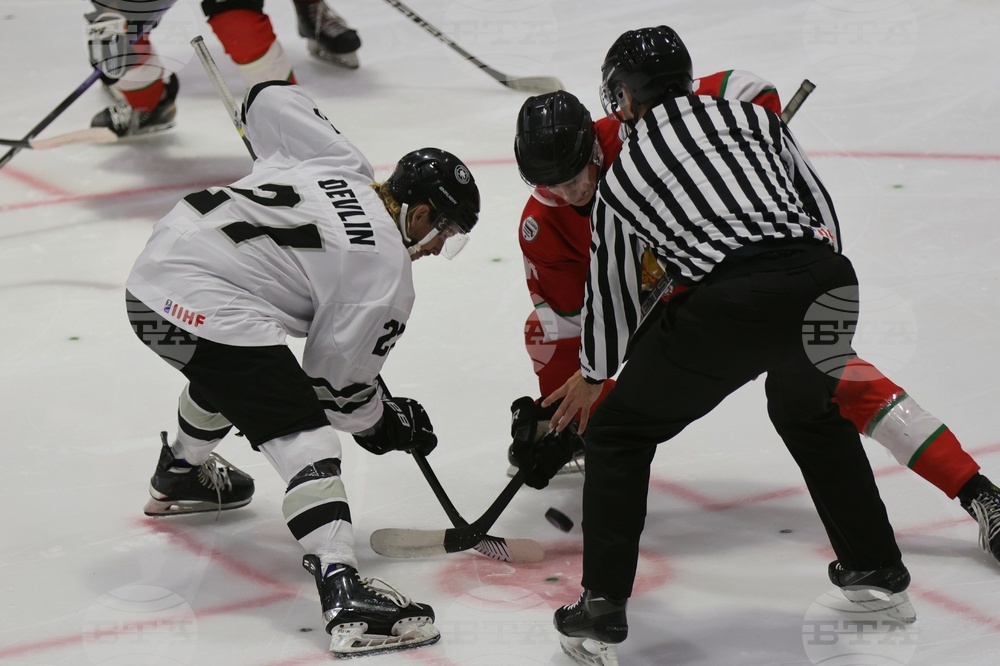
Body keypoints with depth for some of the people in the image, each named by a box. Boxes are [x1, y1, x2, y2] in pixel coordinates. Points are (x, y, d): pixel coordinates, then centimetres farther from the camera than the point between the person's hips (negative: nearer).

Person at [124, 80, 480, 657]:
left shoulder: (339, 164, 11)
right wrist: (389, 423, 16)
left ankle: (181, 477, 64)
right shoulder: (386, 276, -7)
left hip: (154, 270, 10)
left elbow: (269, 100, 22)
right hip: (207, 308, -10)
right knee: (304, 439, -13)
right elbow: (336, 382, -2)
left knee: (229, 370, 39)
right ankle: (345, 595, -26)